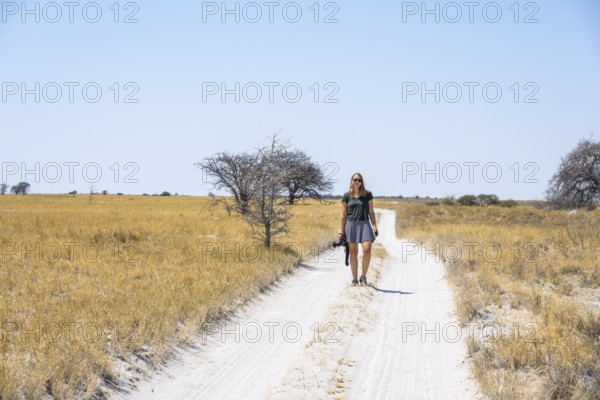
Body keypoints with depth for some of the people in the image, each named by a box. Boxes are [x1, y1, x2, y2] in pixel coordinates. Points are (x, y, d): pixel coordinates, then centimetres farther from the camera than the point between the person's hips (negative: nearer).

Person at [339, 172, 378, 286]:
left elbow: (371, 212, 8)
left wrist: (374, 226, -1)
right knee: (353, 252, 4)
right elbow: (344, 214, 8)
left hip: (364, 224, 0)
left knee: (367, 250, -15)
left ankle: (363, 276, 2)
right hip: (351, 224, 0)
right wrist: (341, 230, 6)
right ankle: (354, 279, 12)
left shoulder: (367, 195, 6)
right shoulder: (347, 196, 5)